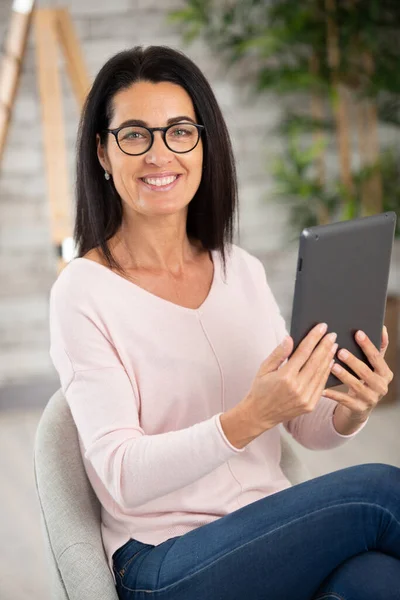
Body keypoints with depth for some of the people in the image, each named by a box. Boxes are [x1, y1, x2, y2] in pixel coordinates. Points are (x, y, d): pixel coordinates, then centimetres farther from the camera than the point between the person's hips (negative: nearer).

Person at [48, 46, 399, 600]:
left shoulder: (243, 271, 8)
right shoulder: (84, 293, -8)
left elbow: (309, 426, 12)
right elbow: (122, 477, -16)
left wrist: (353, 410, -11)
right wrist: (251, 417, -30)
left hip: (274, 531, 4)